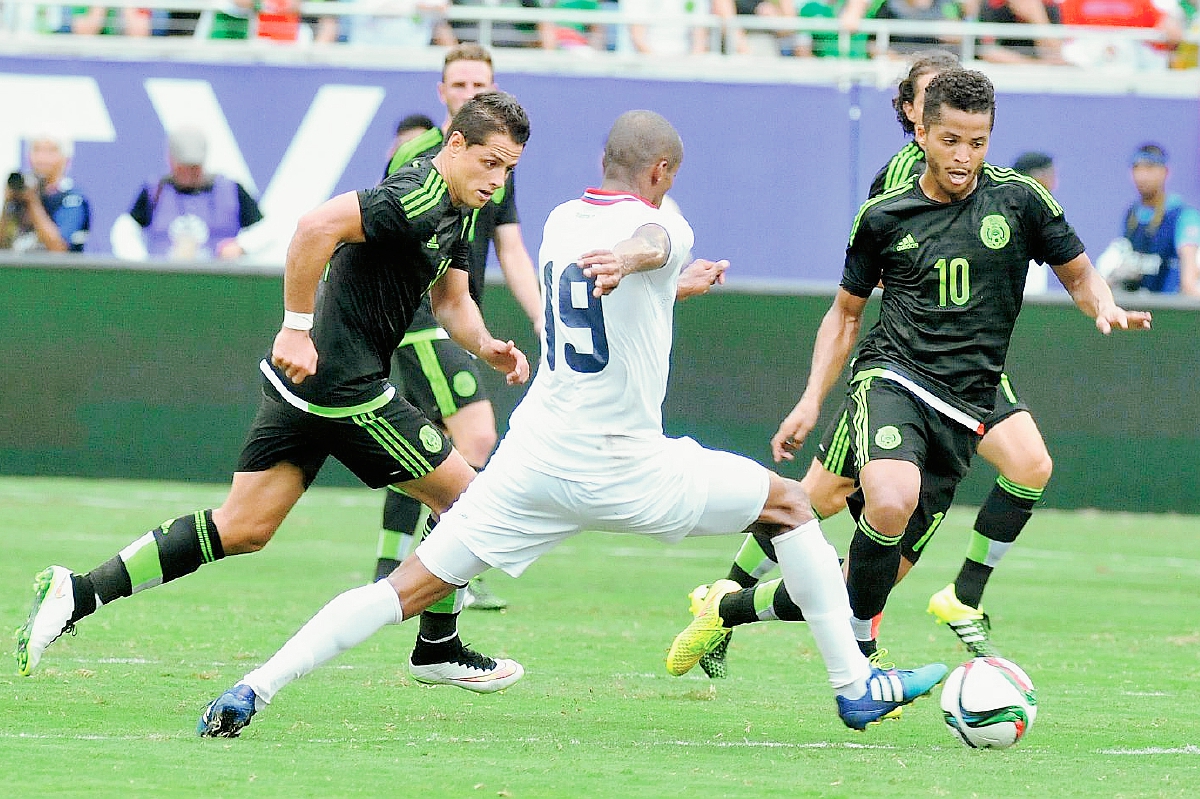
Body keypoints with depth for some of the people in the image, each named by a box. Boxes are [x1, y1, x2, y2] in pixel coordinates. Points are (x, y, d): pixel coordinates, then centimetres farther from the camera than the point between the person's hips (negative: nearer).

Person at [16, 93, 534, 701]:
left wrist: (486, 346, 3)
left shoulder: (458, 209, 15)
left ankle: (78, 593, 1)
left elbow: (451, 300, 22)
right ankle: (437, 651, 18)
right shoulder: (418, 198, -18)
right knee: (463, 496, 4)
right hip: (342, 387, -10)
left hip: (302, 377, 10)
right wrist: (297, 328, -27)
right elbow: (317, 227, -29)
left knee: (241, 529, 8)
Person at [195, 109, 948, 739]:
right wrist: (632, 259, -57)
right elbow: (649, 239, -33)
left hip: (534, 460, 5)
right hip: (625, 470, -5)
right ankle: (856, 687, 13)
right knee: (791, 503, 14)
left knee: (408, 589, 0)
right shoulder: (662, 225, -7)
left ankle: (256, 689, -16)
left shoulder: (561, 222, 14)